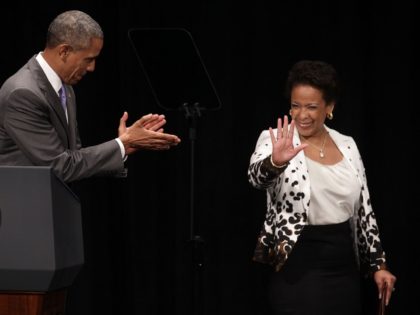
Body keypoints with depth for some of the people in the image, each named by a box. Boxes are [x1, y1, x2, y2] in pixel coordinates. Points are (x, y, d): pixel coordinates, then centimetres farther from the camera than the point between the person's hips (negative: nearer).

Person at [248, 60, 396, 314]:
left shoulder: (347, 145, 8)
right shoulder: (275, 140, -7)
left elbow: (364, 210, 13)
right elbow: (257, 176, -28)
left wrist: (378, 263, 9)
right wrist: (275, 162, -49)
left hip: (345, 267, 5)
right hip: (299, 269, -5)